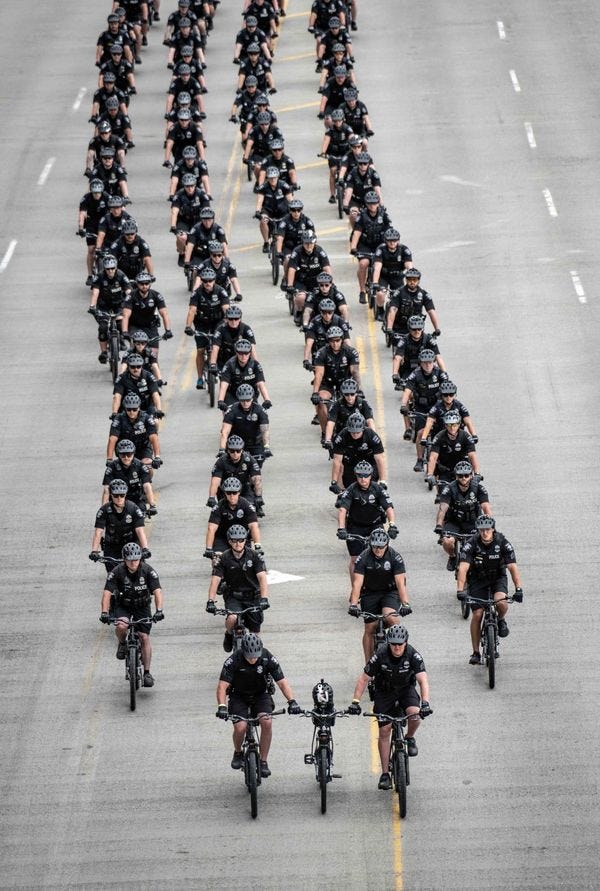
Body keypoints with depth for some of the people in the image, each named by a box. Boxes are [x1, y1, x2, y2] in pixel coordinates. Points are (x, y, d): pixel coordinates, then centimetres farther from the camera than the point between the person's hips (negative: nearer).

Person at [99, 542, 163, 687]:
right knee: (121, 626, -31)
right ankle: (122, 644, 2)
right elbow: (107, 592, -26)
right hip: (123, 605, 0)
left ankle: (147, 673, 2)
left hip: (142, 606, 1)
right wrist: (104, 612, -40)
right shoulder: (117, 572, -21)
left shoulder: (148, 571, -19)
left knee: (144, 637, -7)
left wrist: (159, 610, -42)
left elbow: (157, 591, -26)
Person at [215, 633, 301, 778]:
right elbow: (222, 685, -28)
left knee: (266, 722, -26)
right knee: (240, 727, -24)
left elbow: (282, 682, -20)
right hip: (239, 696, -1)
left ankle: (263, 761, -12)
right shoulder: (233, 661, -24)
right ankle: (238, 753, 9)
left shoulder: (268, 659, -20)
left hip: (261, 695, 1)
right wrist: (222, 706, -45)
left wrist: (292, 701, -35)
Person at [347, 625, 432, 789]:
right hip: (385, 692, 0)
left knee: (415, 714, -30)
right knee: (384, 731, -6)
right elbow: (364, 679, -18)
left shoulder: (413, 655, -25)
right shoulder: (380, 655, -24)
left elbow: (423, 680, -33)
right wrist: (355, 702, -29)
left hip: (406, 689, 0)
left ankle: (410, 738, 5)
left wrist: (425, 703, -48)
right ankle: (385, 774, 4)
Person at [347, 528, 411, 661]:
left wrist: (405, 604, -37)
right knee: (370, 629, -1)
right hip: (370, 594, 1)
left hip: (390, 591, -1)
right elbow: (357, 582, -24)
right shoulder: (363, 558, -17)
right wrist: (353, 604, -37)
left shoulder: (395, 557, -18)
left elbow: (401, 582, -24)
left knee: (391, 617, -30)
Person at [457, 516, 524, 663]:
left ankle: (501, 620, 6)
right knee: (477, 614, -9)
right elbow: (463, 568, -31)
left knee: (501, 602, -30)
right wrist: (460, 590, -44)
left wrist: (518, 589, -35)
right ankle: (476, 653, 3)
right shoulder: (471, 544, -22)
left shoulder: (502, 542, -19)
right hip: (477, 580, 0)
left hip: (498, 578, 0)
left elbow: (512, 567, -23)